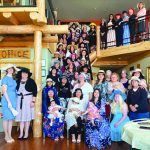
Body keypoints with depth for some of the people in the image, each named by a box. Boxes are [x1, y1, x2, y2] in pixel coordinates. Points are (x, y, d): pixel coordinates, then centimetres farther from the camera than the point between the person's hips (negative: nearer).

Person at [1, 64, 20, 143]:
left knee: (11, 118, 8)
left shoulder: (13, 79, 14)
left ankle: (9, 135, 16)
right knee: (6, 118, 0)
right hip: (7, 101, -6)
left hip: (13, 101, 6)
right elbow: (4, 91, -10)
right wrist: (9, 102, -14)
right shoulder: (5, 79, -4)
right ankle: (6, 136, 10)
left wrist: (13, 101, 6)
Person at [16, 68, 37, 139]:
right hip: (20, 100, 3)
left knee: (27, 116, 2)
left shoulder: (31, 81, -3)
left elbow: (35, 91, -6)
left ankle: (26, 133, 11)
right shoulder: (17, 81, 5)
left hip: (28, 99, -3)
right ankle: (21, 133, 14)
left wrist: (33, 101, -11)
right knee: (20, 116, 5)